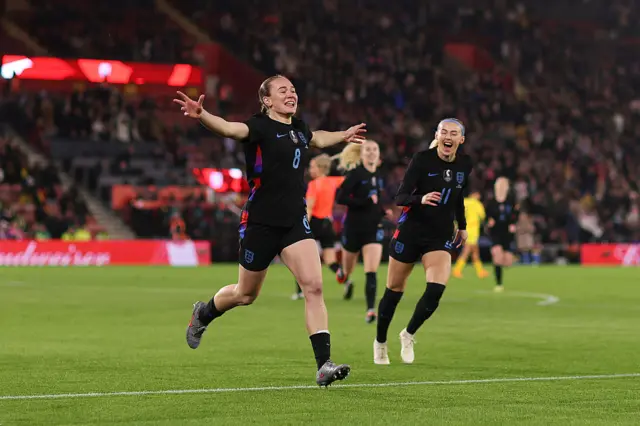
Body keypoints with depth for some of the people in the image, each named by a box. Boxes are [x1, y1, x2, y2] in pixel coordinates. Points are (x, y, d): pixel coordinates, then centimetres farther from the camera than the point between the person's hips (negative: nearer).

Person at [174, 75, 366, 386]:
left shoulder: (298, 129, 9)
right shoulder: (260, 127, -12)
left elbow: (316, 139, 35)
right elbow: (230, 129, -34)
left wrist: (342, 136, 47)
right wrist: (201, 115, -54)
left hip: (295, 221, 5)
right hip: (261, 222, -5)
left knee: (314, 286, -13)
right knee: (246, 295, 12)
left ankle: (324, 364, -16)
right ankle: (203, 314, 44)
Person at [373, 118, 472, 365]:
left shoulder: (464, 165, 3)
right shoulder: (422, 159, -12)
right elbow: (400, 197, -18)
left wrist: (462, 226, 21)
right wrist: (421, 199, -36)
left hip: (440, 237, 3)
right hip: (410, 231, -3)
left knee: (436, 289, -18)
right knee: (394, 291, 6)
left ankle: (408, 335, 5)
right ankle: (380, 342, 28)